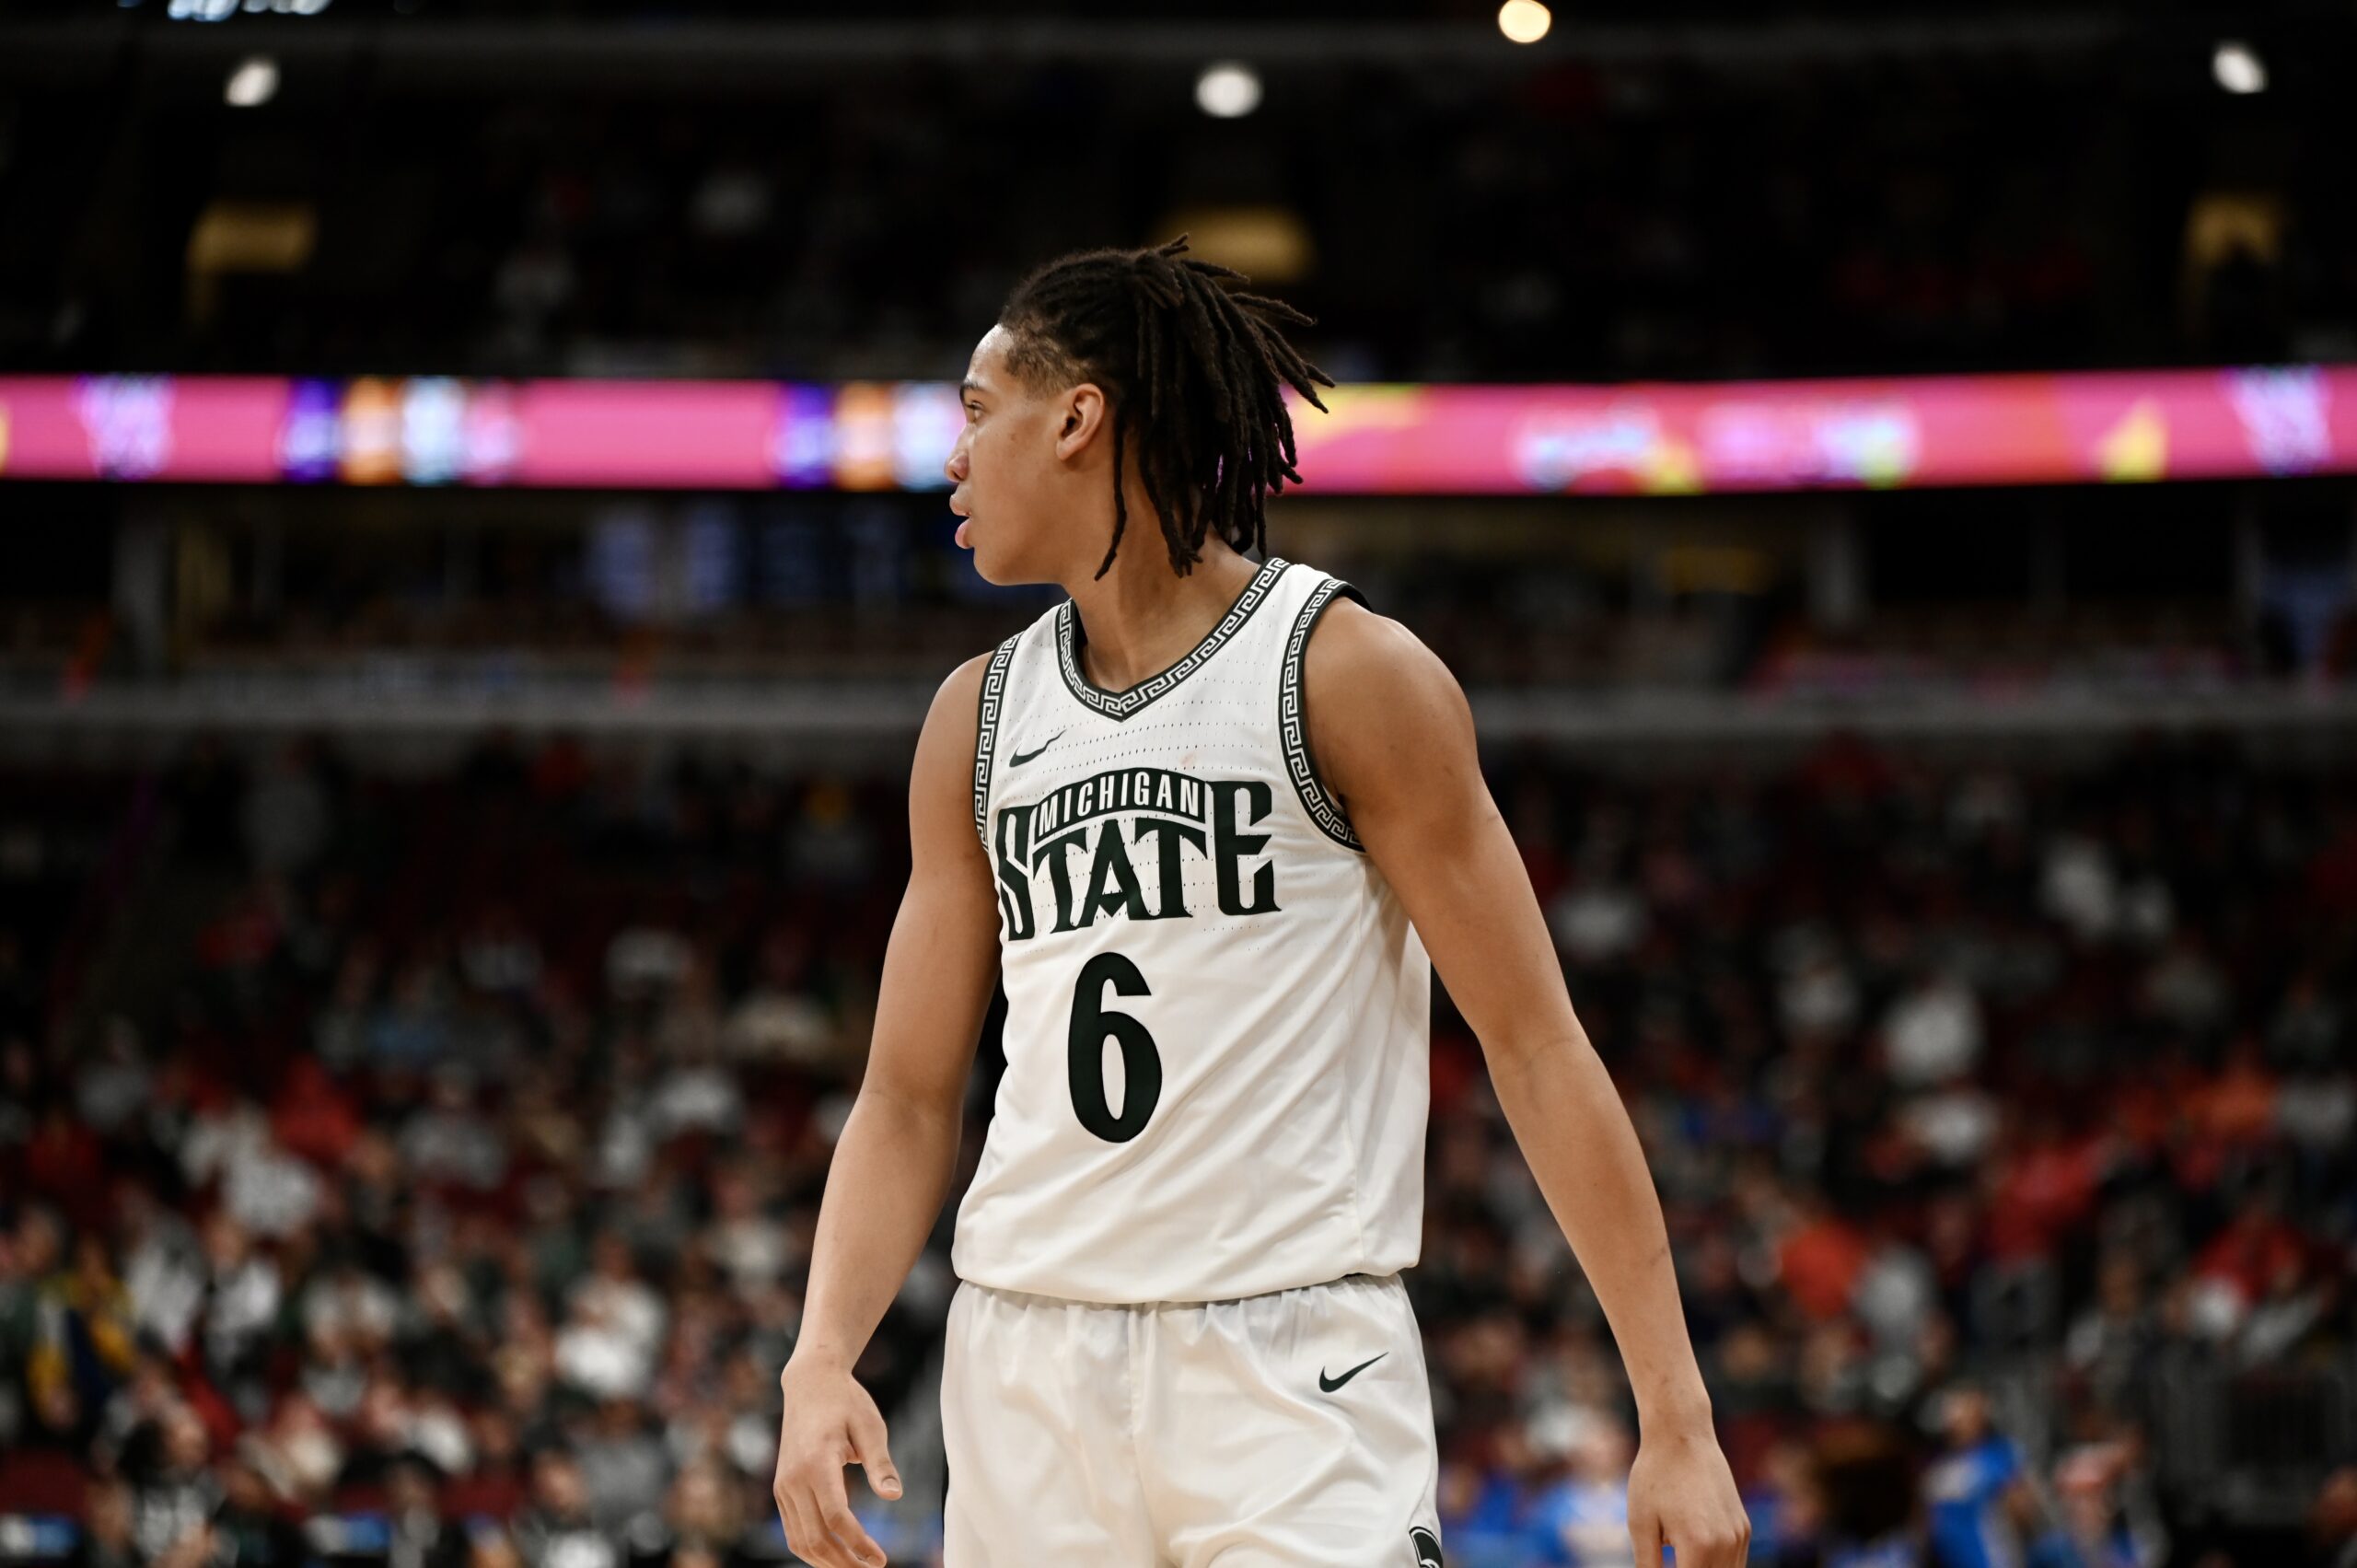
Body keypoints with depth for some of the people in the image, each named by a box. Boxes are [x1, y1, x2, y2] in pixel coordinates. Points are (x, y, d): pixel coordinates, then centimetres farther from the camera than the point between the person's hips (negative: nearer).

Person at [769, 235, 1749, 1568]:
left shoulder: (1350, 673, -4)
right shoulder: (978, 718, 12)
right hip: (1026, 1368, 5)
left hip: (1293, 1367, -5)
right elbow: (910, 1101, 13)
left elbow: (1537, 1049, -5)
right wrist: (822, 1360, -5)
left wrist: (1677, 1420, -10)